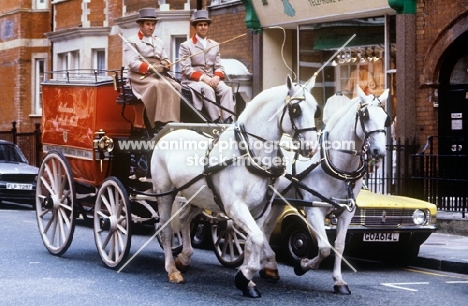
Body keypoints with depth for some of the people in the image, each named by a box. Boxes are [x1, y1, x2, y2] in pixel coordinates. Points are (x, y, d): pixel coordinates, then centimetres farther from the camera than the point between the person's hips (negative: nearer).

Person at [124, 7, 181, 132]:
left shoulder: (159, 41, 27)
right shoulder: (132, 41, 7)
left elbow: (165, 59, 22)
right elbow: (132, 63, -6)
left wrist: (165, 64, -5)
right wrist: (151, 68, -22)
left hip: (159, 75, 6)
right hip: (140, 76, -6)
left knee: (176, 87, -26)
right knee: (158, 86, -37)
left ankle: (172, 122, -32)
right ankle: (159, 124, -41)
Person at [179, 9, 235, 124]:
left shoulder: (214, 45, 20)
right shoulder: (186, 46, 5)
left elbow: (219, 67, 14)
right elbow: (186, 69, -5)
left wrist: (216, 77, -10)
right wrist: (203, 77, -19)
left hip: (211, 79, 4)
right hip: (193, 80, -4)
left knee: (226, 89, -26)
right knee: (207, 89, -35)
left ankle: (228, 120, -38)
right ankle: (216, 121, -40)